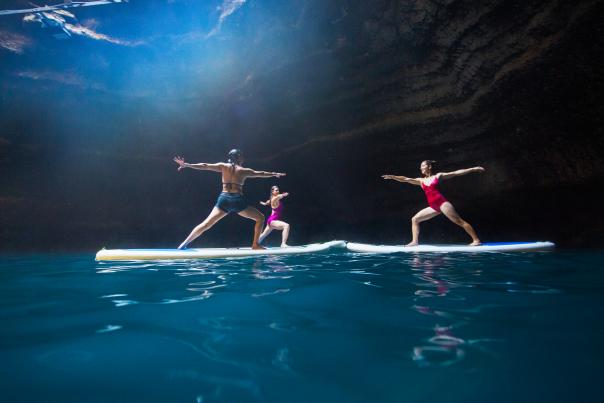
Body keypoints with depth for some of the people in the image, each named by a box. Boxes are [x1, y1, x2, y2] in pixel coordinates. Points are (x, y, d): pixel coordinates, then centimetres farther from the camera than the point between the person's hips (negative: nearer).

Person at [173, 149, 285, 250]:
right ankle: (255, 244, 10)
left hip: (224, 199, 3)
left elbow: (204, 166, 5)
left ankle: (184, 244, 0)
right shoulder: (244, 170, 6)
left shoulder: (223, 166, 9)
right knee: (260, 217, 14)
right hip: (237, 201, -3)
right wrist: (275, 174, 37)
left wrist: (186, 165, 8)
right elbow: (260, 174, 20)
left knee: (206, 224, 6)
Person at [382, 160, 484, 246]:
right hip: (433, 207, 6)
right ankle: (415, 241, 2)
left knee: (459, 221, -8)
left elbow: (456, 173, 5)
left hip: (442, 203, -6)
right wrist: (393, 177, 6)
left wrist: (473, 169, 2)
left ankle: (476, 240, -4)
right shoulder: (421, 181, 16)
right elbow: (405, 179, 13)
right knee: (415, 219, 1)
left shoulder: (438, 176, 5)